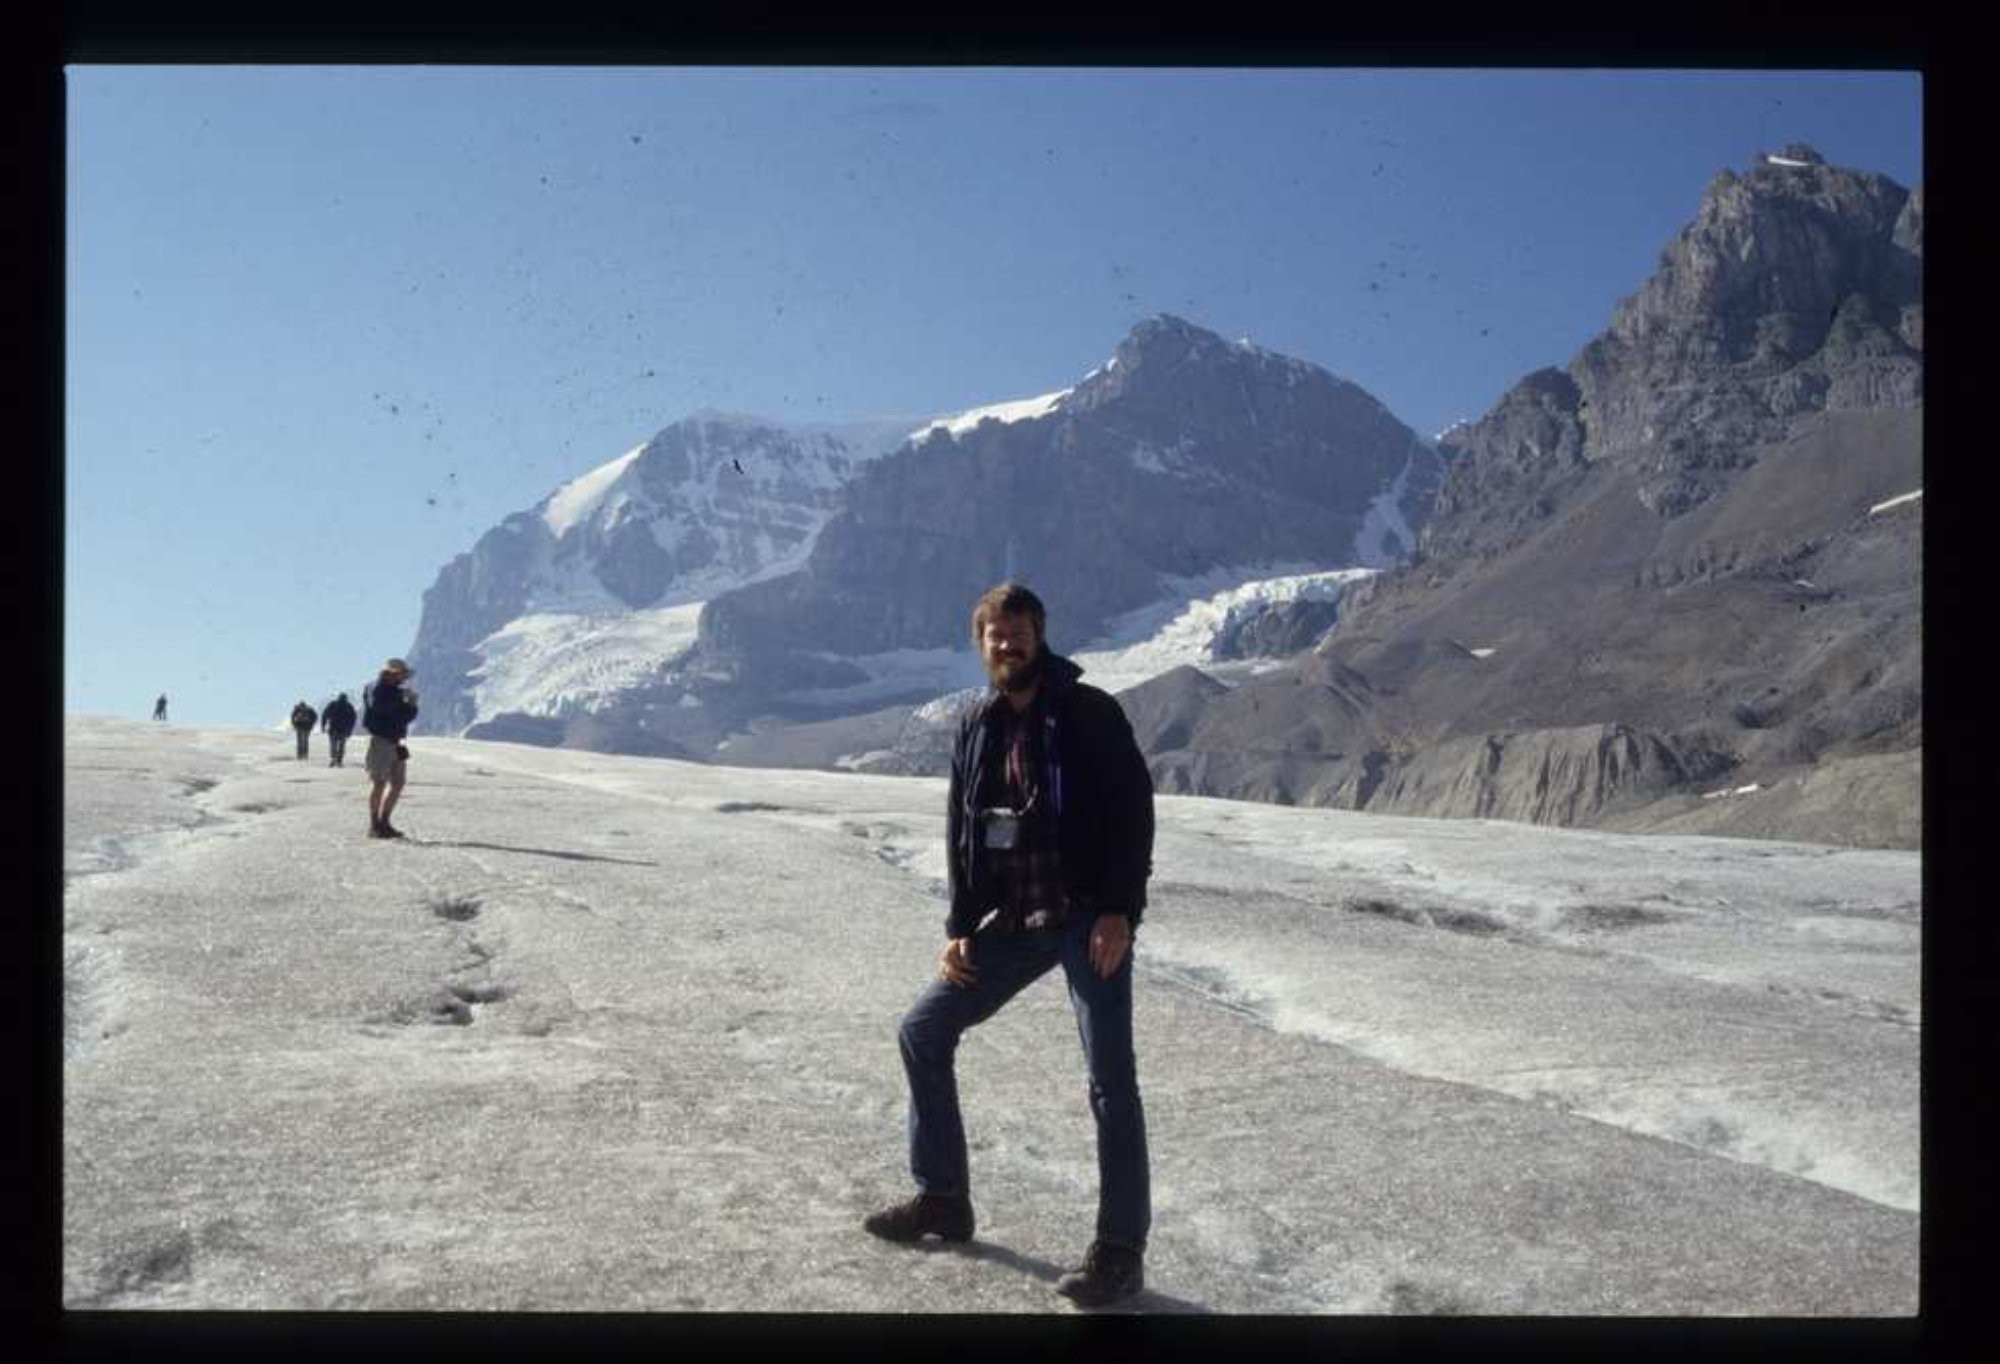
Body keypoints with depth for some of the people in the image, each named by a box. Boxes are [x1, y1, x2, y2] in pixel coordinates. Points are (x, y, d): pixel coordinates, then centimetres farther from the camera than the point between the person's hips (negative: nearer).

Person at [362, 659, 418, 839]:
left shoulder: (397, 691, 18)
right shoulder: (376, 688, -7)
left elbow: (408, 716, 18)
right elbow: (377, 707, -27)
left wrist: (411, 705, -2)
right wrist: (400, 699, -22)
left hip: (395, 742, 9)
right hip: (380, 741, -9)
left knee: (397, 783, 9)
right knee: (379, 782, -8)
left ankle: (384, 823, 18)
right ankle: (374, 826, -3)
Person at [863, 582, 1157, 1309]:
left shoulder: (1089, 712, -8)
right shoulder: (975, 727, 9)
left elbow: (1133, 811, -12)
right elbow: (960, 833, 12)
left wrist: (1119, 911, -19)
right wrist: (960, 928, 5)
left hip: (1087, 917, -6)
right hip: (1012, 921, 6)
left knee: (1111, 1079, -8)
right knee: (923, 1031, 8)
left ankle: (1120, 1250, 3)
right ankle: (943, 1198, 21)